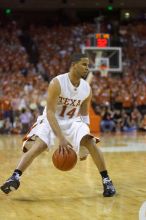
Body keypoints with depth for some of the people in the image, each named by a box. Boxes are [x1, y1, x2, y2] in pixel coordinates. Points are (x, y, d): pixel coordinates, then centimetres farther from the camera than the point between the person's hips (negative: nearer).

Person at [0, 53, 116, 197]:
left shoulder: (87, 88, -7)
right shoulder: (57, 83, -24)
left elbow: (84, 114, 6)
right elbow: (50, 112, -28)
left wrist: (84, 145, 1)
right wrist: (60, 137, -39)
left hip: (72, 121, 4)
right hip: (51, 120, -4)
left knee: (91, 142, -19)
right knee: (39, 145, -29)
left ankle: (106, 180, -10)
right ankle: (15, 177, -28)